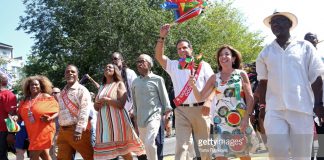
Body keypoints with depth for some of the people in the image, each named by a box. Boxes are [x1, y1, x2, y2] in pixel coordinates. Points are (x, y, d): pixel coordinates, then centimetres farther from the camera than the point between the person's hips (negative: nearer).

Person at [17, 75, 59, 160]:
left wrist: (50, 118, -20)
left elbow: (57, 111, -4)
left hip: (44, 131, -5)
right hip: (32, 132, 5)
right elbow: (21, 116, 20)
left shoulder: (46, 97, -4)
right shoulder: (25, 100, 10)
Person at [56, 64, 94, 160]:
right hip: (63, 130, 7)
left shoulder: (82, 90, -6)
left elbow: (84, 111, -16)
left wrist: (79, 130, -24)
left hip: (77, 130, -7)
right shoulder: (62, 92, 18)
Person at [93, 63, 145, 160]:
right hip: (104, 122, 6)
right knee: (106, 150, 1)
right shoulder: (101, 87, 21)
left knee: (123, 150, -4)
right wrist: (98, 103, -4)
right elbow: (96, 106, 18)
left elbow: (121, 104, -12)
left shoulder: (119, 84, 2)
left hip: (116, 120, -5)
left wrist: (105, 99, -9)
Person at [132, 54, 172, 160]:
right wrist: (136, 122, 15)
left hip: (154, 116, -5)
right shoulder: (135, 82, 10)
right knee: (145, 146, 10)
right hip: (141, 119, 5)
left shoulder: (157, 79, -2)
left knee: (149, 143, -20)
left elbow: (165, 99, -1)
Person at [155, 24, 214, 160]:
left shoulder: (203, 65, 10)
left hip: (200, 109, 0)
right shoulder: (173, 66, 14)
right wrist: (162, 37, -11)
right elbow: (158, 56, 1)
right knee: (181, 145, -4)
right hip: (182, 111, 1)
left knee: (205, 144, 8)